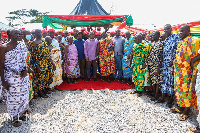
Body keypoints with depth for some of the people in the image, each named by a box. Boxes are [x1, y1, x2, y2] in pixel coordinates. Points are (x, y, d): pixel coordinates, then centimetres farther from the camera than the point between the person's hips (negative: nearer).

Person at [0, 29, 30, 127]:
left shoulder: (22, 45, 4)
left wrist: (25, 70, -8)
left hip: (22, 75, 5)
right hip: (11, 77, -4)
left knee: (24, 94, 12)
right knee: (13, 97, 5)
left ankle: (21, 113, 33)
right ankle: (14, 118, 23)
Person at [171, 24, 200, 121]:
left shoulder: (192, 41, -10)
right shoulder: (180, 42, 15)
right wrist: (173, 67, 17)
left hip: (186, 72, -8)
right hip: (178, 71, 8)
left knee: (186, 90, 0)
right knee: (179, 89, 15)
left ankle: (186, 112, 11)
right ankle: (180, 107, 30)